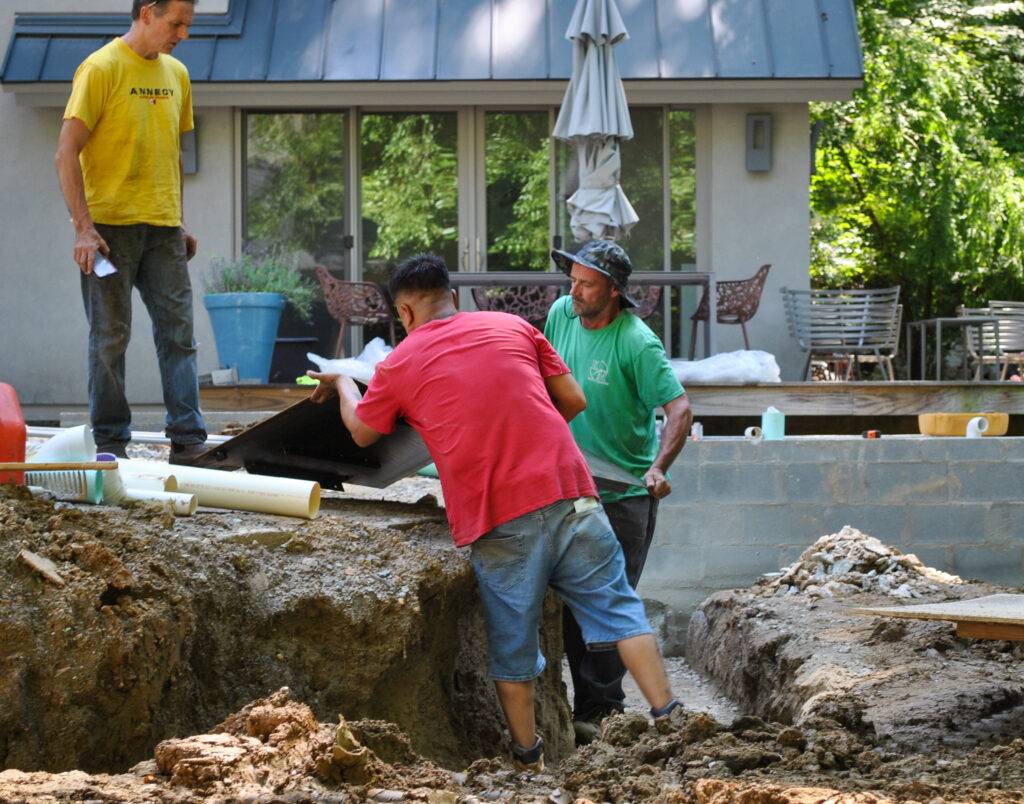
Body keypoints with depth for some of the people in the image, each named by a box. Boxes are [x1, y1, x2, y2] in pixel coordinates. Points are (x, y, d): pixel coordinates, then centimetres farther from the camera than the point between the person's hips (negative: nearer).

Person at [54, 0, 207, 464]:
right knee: (110, 336, 0)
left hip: (163, 227, 6)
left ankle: (188, 441, 1)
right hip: (110, 225, -6)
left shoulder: (176, 74, 13)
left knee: (178, 332, 1)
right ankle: (109, 442, 7)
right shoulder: (101, 69, -8)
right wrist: (83, 227, -18)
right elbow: (66, 153, -12)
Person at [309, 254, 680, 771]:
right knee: (618, 611, 7)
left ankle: (528, 760, 18)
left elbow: (362, 432, 25)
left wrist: (342, 385, 44)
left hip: (497, 523, -1)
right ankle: (667, 722, 0)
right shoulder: (512, 327, 13)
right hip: (568, 494, 1)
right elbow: (574, 401, 15)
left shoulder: (398, 364, 8)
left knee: (512, 648, 11)